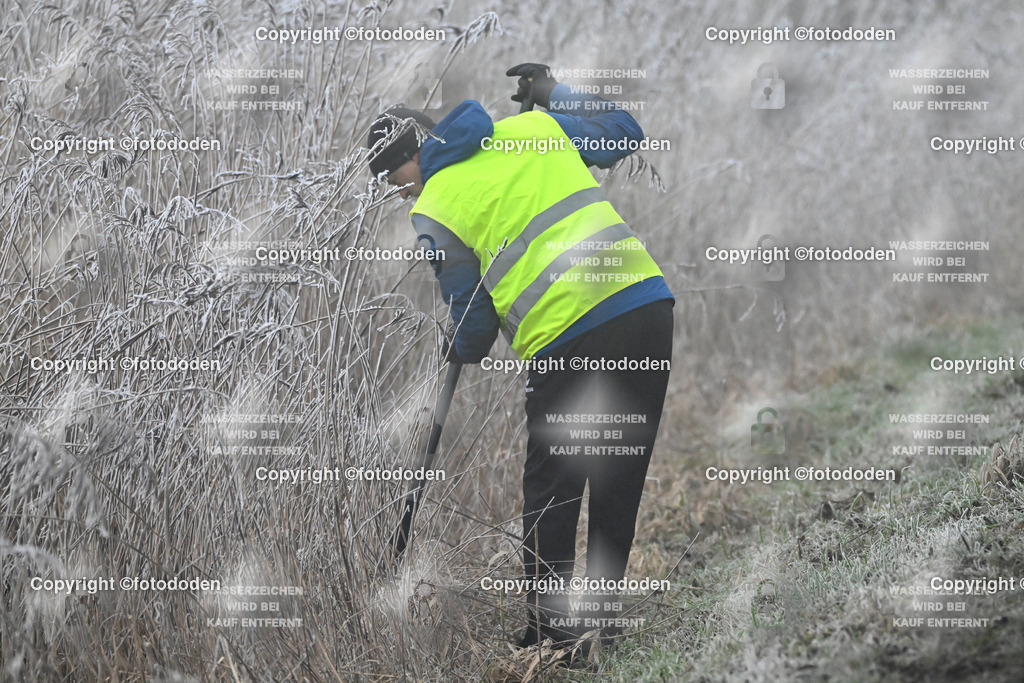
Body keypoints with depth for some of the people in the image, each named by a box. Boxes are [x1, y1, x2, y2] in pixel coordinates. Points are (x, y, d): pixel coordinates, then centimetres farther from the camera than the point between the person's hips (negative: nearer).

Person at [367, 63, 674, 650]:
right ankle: (603, 619, 25)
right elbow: (625, 134, 25)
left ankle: (550, 630, 14)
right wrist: (556, 92, 36)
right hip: (647, 305, 5)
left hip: (566, 344, -5)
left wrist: (461, 353, 31)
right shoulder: (534, 128, 13)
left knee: (551, 493, 13)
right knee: (620, 481, 17)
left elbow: (474, 320, 8)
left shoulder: (434, 212, 4)